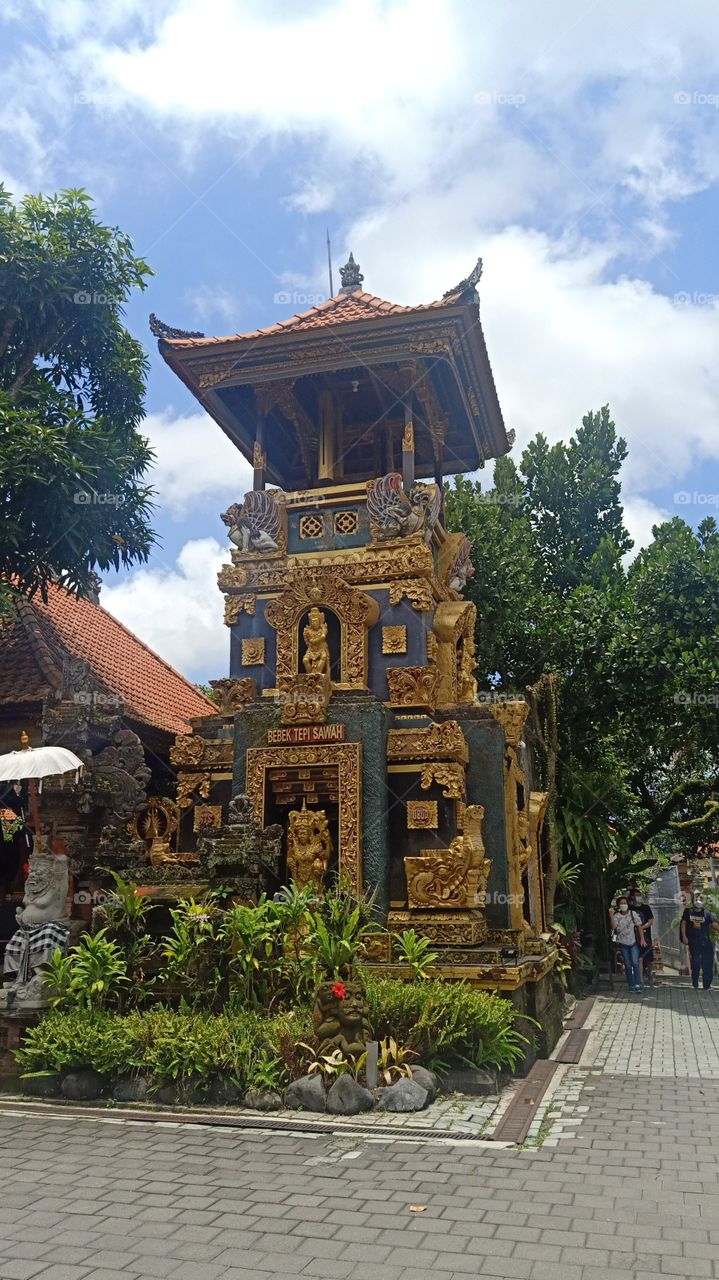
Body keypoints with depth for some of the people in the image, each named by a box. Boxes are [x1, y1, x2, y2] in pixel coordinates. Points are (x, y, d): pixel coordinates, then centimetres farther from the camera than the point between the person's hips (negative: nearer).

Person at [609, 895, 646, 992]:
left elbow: (639, 926, 1)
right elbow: (614, 927, -16)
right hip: (623, 944, 1)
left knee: (635, 963, -12)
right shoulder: (616, 915, -1)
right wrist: (611, 915, -26)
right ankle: (631, 985, 12)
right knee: (627, 965, 5)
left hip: (634, 942, -1)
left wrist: (642, 939, -5)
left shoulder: (633, 914, -1)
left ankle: (638, 984, -6)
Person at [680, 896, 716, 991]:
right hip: (694, 943, 1)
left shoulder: (707, 913, 1)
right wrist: (684, 936, 0)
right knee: (695, 964, 6)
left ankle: (706, 986, 7)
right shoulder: (688, 911, 5)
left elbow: (714, 923, -7)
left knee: (707, 965, -2)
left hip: (706, 943, -1)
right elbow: (683, 923, 9)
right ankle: (695, 985, 17)